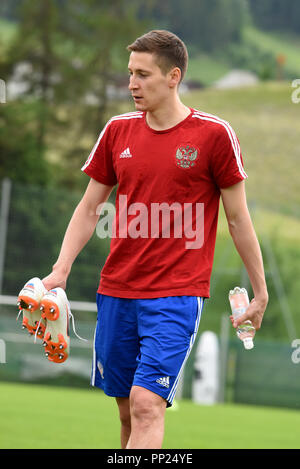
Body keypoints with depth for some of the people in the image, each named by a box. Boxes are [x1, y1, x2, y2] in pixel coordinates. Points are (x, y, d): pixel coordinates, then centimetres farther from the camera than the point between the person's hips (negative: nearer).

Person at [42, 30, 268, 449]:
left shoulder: (213, 134, -4)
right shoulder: (118, 131, 8)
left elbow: (238, 217, 2)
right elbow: (89, 208, 14)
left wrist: (260, 292, 6)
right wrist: (60, 271, 2)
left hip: (178, 293, -5)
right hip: (116, 290, 5)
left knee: (146, 405, -17)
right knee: (128, 412, 8)